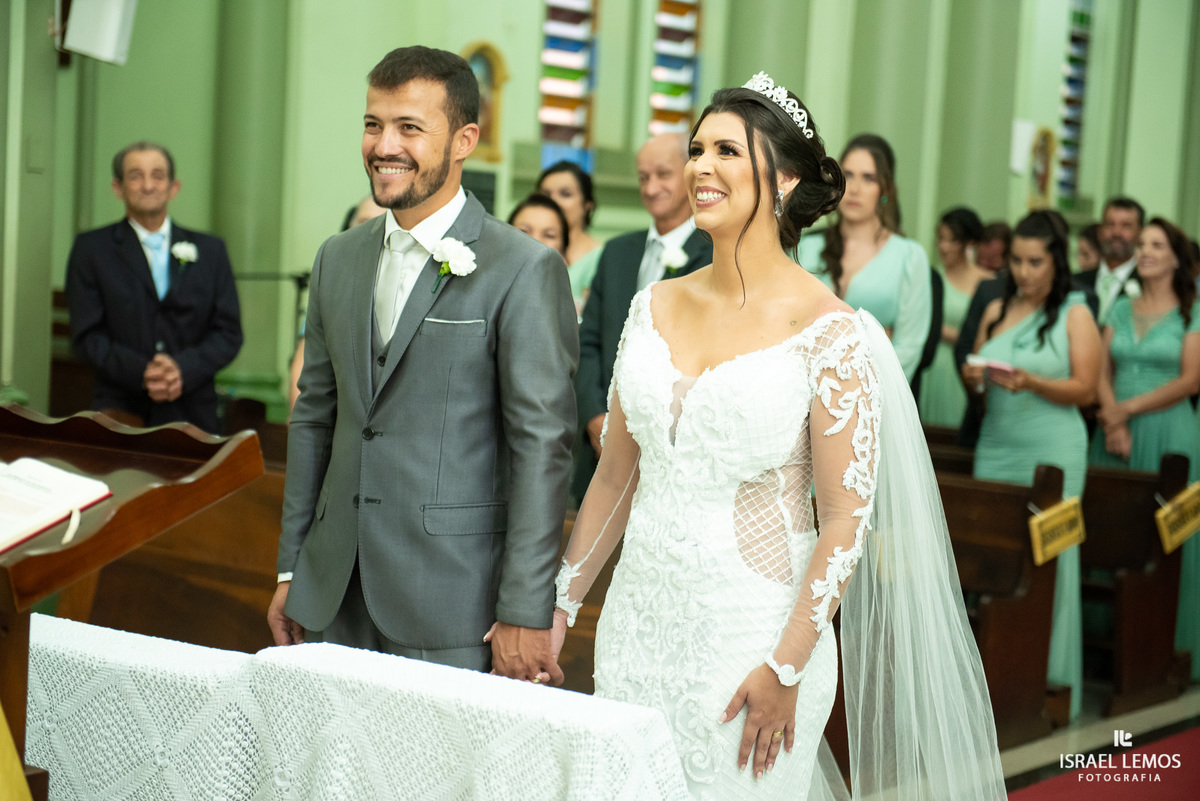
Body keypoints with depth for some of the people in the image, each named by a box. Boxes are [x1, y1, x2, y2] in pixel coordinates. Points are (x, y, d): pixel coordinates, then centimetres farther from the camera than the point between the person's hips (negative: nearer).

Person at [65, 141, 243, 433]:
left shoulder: (210, 250, 13)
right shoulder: (91, 248, 8)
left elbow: (229, 332, 8)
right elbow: (87, 334, 2)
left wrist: (185, 368, -11)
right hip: (122, 411, -2)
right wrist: (140, 373, -15)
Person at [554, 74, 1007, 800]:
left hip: (752, 631, -5)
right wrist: (560, 604, 13)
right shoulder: (655, 307, 5)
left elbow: (849, 516, -12)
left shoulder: (826, 330, -11)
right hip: (637, 622, 5)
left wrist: (787, 668, -14)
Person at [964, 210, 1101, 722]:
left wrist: (1031, 383, -21)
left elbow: (1085, 390, -6)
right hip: (995, 447, 4)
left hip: (1051, 452, -4)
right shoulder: (997, 311, 12)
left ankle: (1049, 682, 3)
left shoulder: (1075, 314, 0)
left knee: (1047, 559, -4)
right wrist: (974, 378, -5)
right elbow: (976, 378, 18)